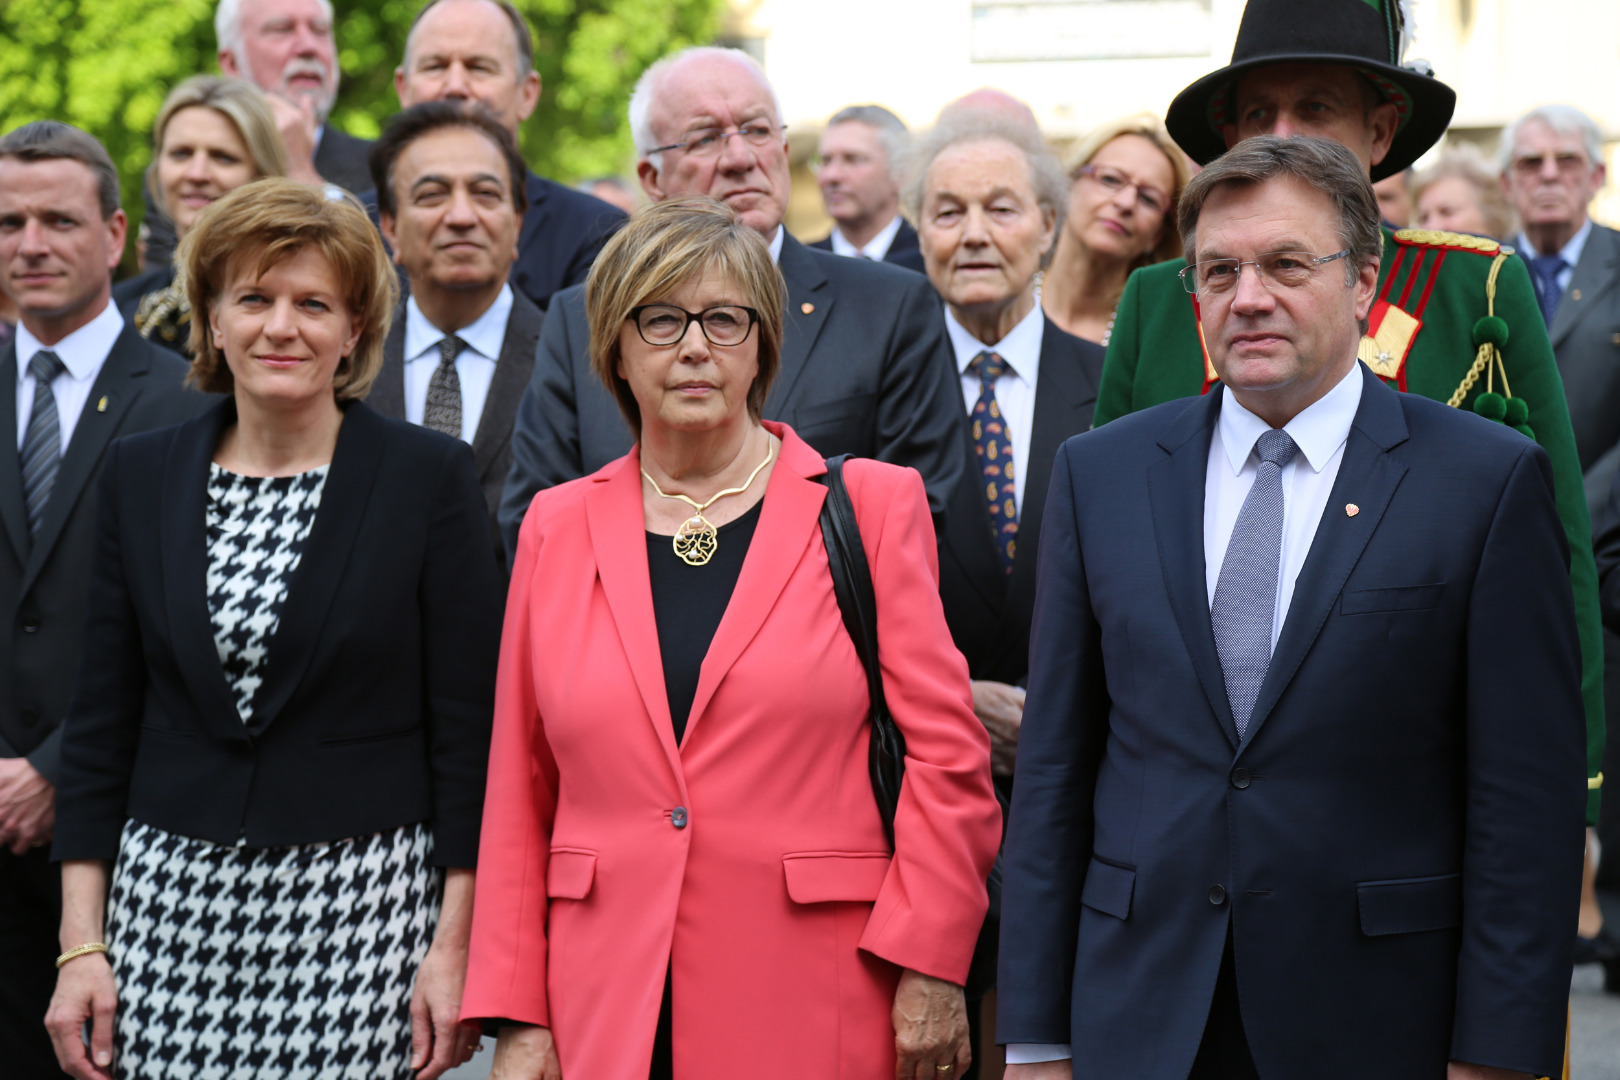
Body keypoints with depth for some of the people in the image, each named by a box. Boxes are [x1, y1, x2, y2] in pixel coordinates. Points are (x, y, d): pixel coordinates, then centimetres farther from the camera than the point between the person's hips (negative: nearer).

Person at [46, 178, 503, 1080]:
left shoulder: (431, 477, -1)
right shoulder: (142, 476, 7)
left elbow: (467, 728, -2)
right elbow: (103, 723, 9)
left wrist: (455, 946, -7)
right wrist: (81, 943, 3)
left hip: (364, 908, -2)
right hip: (172, 905, 3)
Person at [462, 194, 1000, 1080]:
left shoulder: (870, 505, 2)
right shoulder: (558, 527, 10)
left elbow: (944, 752, -1)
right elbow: (520, 793, 10)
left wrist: (930, 970, -7)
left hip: (815, 1007, -2)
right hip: (609, 1006, 2)